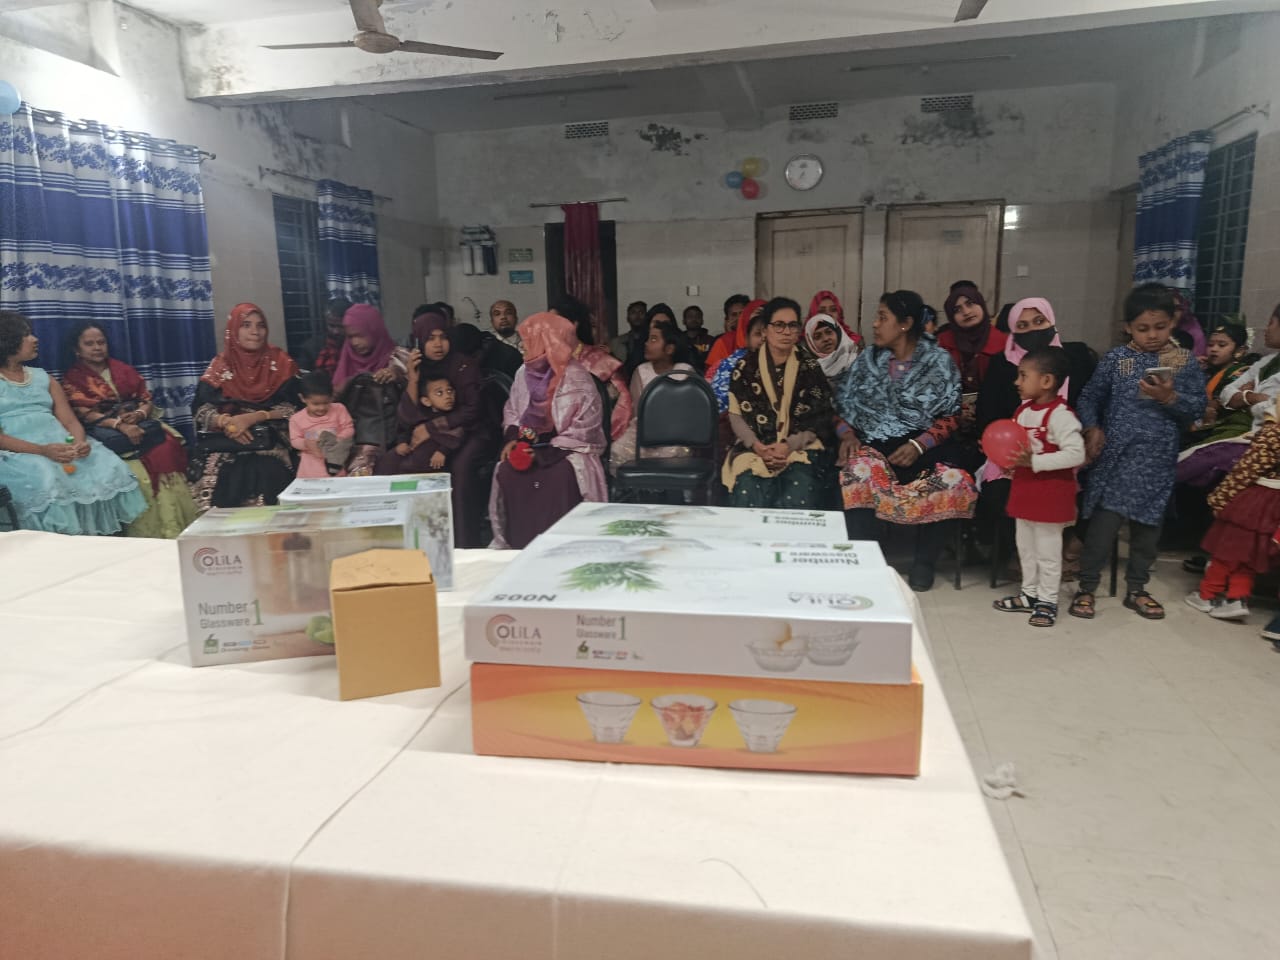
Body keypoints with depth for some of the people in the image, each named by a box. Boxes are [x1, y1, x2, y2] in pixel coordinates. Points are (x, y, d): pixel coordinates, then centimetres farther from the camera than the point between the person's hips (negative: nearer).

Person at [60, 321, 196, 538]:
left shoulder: (122, 369, 19)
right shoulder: (72, 379, 7)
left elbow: (148, 399, 11)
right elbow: (86, 415, -6)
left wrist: (139, 414, -12)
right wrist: (120, 425, -22)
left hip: (139, 424, 3)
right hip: (106, 432, -3)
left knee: (168, 447, -28)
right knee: (136, 470, -33)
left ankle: (175, 527, -29)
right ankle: (154, 532, -27)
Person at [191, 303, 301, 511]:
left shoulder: (280, 362, 5)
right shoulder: (220, 365, 9)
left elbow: (291, 409, -2)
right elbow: (201, 410, 3)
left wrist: (252, 418, -14)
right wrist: (226, 421, -17)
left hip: (270, 443, -1)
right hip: (224, 444, 1)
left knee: (263, 474, -25)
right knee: (217, 477, -20)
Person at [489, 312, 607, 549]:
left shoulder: (578, 381, -13)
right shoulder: (525, 373, 5)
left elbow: (583, 432, -15)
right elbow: (511, 411, 16)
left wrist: (546, 451, -19)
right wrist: (511, 438, -3)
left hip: (569, 449, -5)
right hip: (530, 445, 5)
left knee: (560, 477, -34)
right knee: (507, 473, -22)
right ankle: (517, 544, -11)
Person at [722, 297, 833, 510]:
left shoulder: (810, 367, 8)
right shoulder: (746, 366, 8)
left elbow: (819, 420, 3)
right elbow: (735, 415, 5)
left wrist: (789, 446, -13)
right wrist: (757, 446, -12)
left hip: (800, 448, 0)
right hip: (755, 449, 0)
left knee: (796, 503, -26)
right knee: (749, 503, -26)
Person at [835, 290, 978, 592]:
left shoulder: (939, 360, 5)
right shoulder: (868, 358, 14)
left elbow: (950, 416, 1)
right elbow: (843, 404, 15)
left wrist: (918, 445, -15)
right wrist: (847, 434, -6)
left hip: (925, 446, -1)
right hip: (873, 444, 1)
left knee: (949, 481, -31)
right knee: (859, 471, -34)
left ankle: (924, 563, -10)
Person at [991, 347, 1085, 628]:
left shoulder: (1060, 415, -20)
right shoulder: (1023, 410, 5)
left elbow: (1076, 454, -26)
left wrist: (1034, 462, -28)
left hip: (1050, 493, -8)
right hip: (1025, 488, 8)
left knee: (1048, 549, 4)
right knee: (1026, 546, 17)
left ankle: (1048, 601, 16)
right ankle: (1029, 594, 31)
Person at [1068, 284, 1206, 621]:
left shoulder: (1185, 363, 3)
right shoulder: (1116, 359, -1)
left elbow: (1198, 408, 1)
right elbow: (1089, 398, 4)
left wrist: (1170, 398, -16)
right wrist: (1093, 428, -11)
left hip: (1157, 460, 2)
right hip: (1116, 454, -2)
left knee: (1148, 523, 11)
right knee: (1104, 521, -5)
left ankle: (1136, 588, 26)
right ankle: (1087, 587, 7)